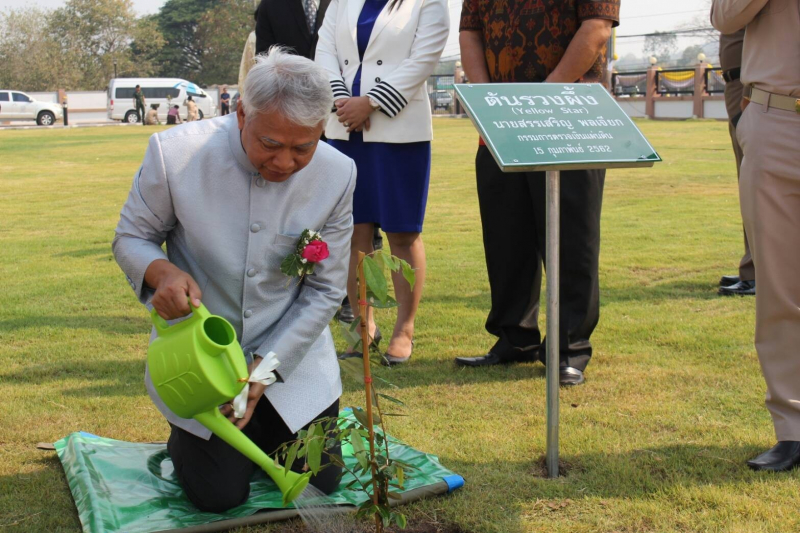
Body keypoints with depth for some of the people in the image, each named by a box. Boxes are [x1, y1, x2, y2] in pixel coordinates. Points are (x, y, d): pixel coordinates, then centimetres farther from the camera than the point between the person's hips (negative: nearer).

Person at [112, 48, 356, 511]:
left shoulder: (337, 174, -15)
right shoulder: (176, 153, -22)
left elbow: (325, 291, -7)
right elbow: (131, 237, -6)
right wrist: (162, 272, -31)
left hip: (289, 352, 2)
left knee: (320, 481, 5)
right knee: (219, 496, -3)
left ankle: (263, 420, 36)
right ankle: (185, 438, 31)